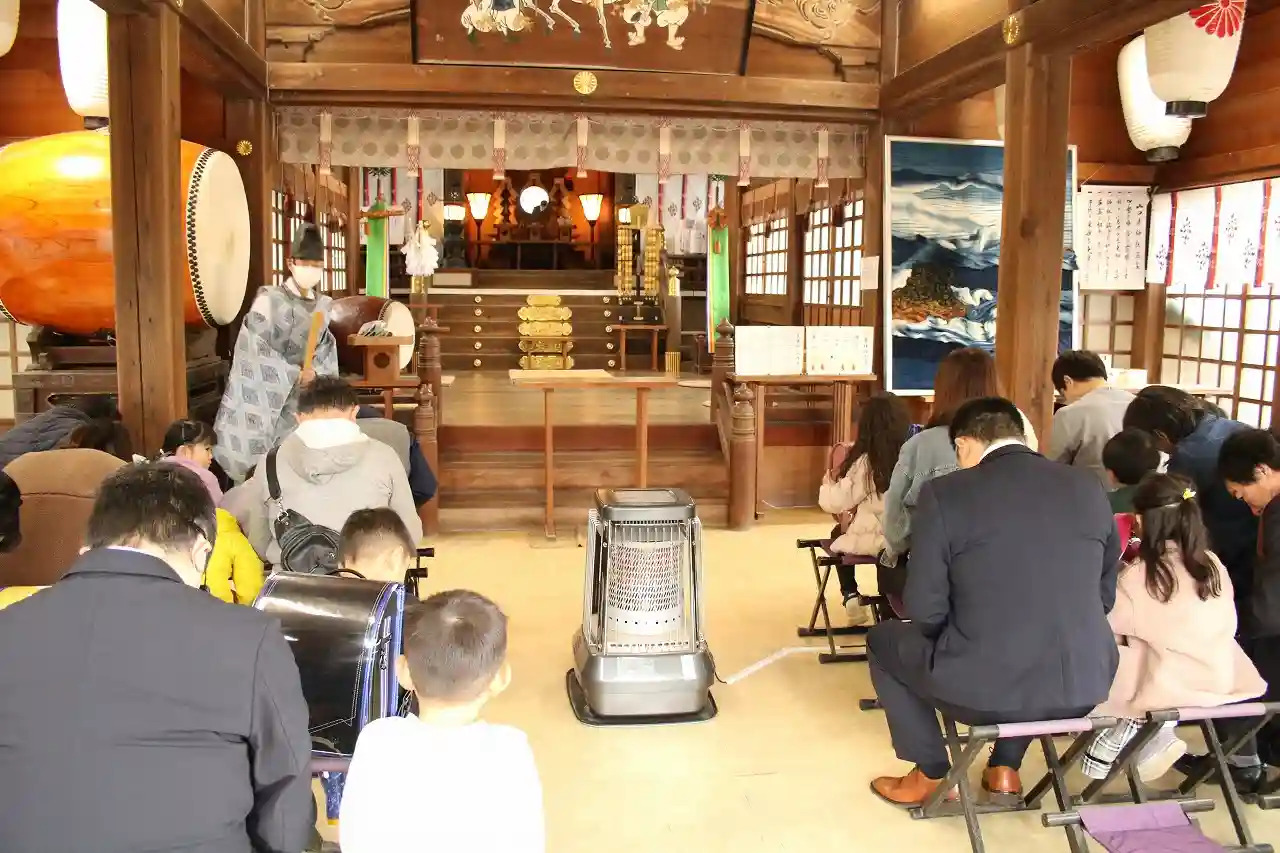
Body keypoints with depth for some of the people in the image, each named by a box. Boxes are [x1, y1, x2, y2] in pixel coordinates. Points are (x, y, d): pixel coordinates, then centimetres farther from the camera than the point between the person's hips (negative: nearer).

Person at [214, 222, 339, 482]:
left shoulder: (323, 305, 7)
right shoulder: (270, 300, -10)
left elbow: (327, 349, 12)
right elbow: (254, 349, -13)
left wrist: (315, 372, -9)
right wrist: (294, 375, -15)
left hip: (303, 398, 5)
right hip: (268, 394, -5)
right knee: (261, 457, -5)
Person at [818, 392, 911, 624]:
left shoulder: (865, 461, -16)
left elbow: (833, 502, -14)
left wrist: (830, 478, 5)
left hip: (875, 539, -4)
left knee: (839, 535, 28)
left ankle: (851, 596, 22)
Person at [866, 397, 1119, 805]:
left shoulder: (944, 493, -9)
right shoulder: (1088, 487, 4)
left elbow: (925, 611, -7)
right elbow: (1105, 596, 12)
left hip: (982, 688, -4)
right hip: (1086, 685, 5)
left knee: (883, 638, 24)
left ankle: (930, 773, 28)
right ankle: (1005, 767, 34)